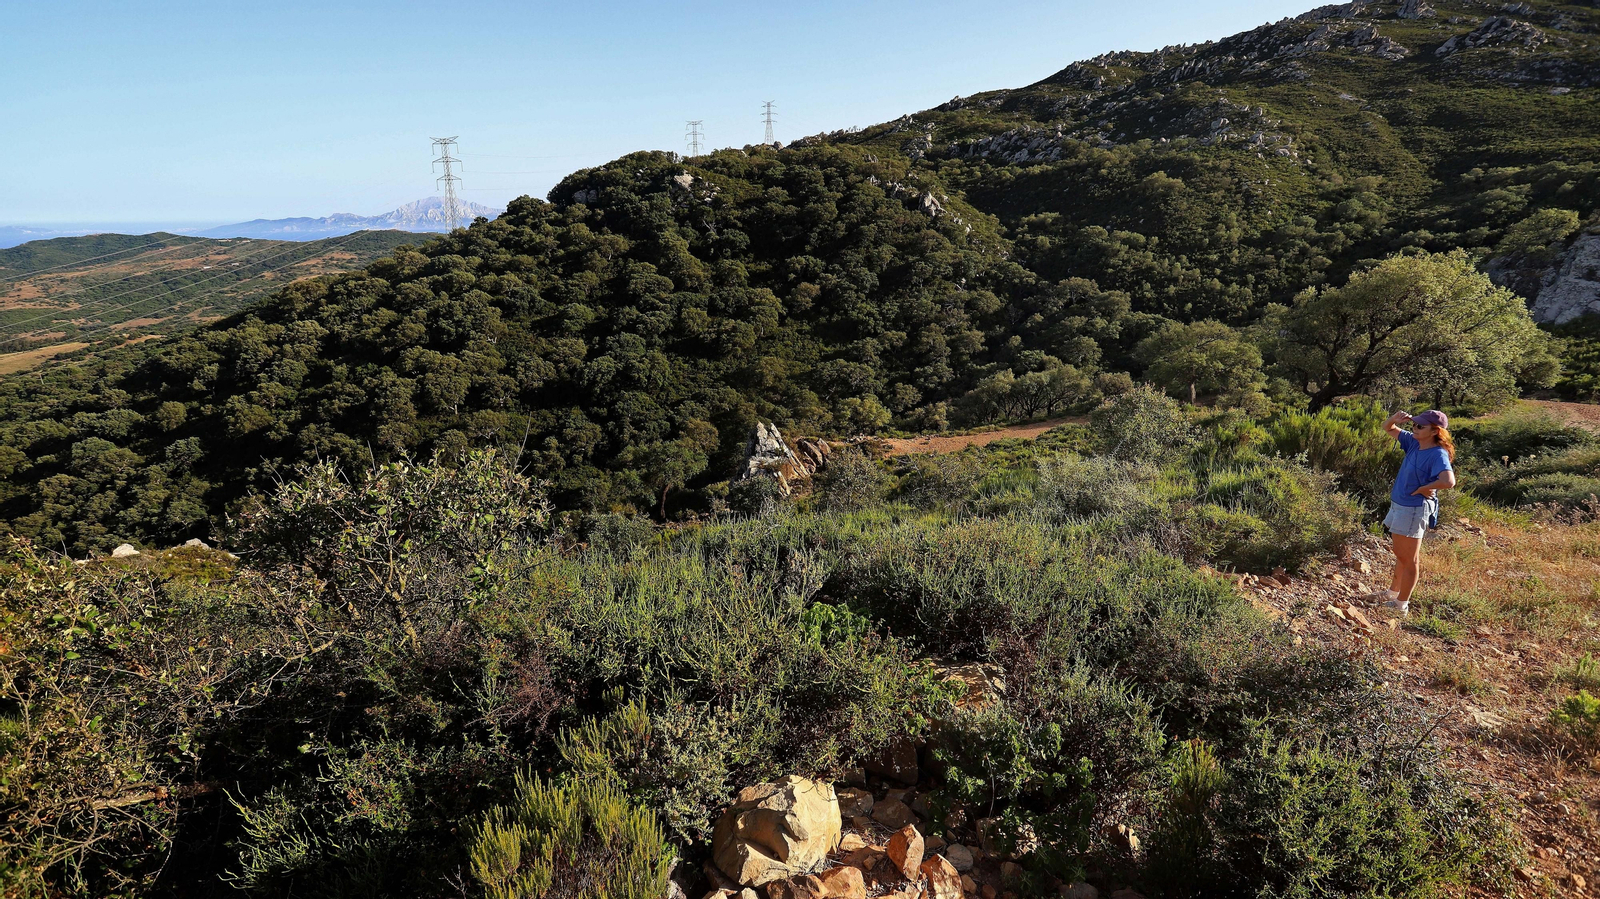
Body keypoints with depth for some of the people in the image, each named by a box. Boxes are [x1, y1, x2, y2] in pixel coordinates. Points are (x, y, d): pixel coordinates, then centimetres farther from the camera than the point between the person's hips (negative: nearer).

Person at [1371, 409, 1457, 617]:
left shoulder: (1438, 455, -21)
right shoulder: (1414, 443, 2)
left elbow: (1448, 481, -38)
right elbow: (1388, 429, 14)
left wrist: (1423, 488, -22)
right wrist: (1394, 418, -8)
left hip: (1414, 510, -9)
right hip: (1399, 506, 9)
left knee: (1409, 559, 4)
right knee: (1400, 554, 23)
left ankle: (1401, 605, 16)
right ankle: (1393, 592, 40)